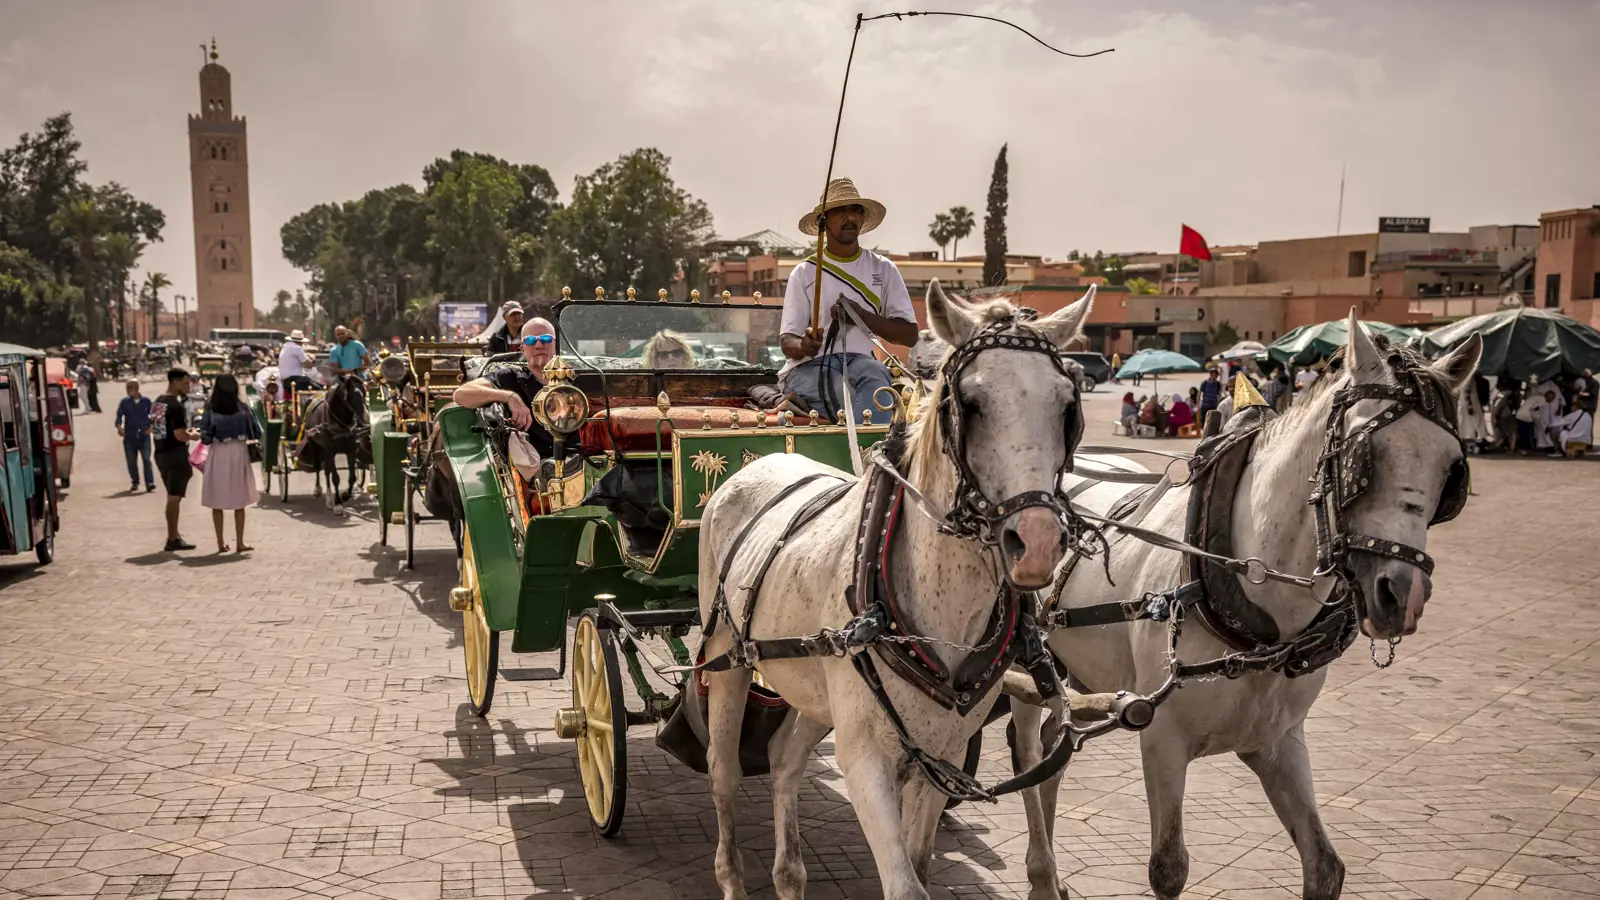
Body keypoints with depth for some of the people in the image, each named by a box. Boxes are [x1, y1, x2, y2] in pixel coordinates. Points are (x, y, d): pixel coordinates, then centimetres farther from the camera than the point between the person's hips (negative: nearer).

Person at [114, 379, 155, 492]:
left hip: (144, 435, -1)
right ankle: (134, 482, 23)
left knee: (146, 458, -12)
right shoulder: (125, 402, 2)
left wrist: (150, 427, -1)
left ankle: (149, 483, -15)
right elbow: (119, 415, -4)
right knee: (131, 461, 8)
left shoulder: (146, 401, 3)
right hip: (129, 436, 1)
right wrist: (119, 427, -21)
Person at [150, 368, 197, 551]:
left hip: (161, 454, 9)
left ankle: (173, 535, 24)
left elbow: (151, 429, 19)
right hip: (175, 456, -9)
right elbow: (180, 435, -25)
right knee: (174, 497, -3)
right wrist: (192, 436, -4)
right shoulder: (176, 406, -18)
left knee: (172, 496, 18)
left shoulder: (157, 403, 10)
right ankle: (173, 540, 2)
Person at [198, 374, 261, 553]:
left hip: (218, 456, -1)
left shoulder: (210, 410, -5)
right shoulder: (243, 409, -3)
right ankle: (240, 542, 11)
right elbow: (257, 434, -2)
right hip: (239, 454, 1)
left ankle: (221, 543, 11)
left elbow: (205, 438, -9)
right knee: (239, 502, 9)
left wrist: (210, 437, 13)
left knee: (217, 502, 9)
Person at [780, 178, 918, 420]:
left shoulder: (883, 269, 13)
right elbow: (788, 341, 2)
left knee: (875, 374, -37)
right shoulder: (805, 272, 9)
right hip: (809, 367, -1)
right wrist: (803, 346, -24)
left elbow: (909, 335, 6)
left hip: (859, 360, 2)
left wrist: (861, 314, -10)